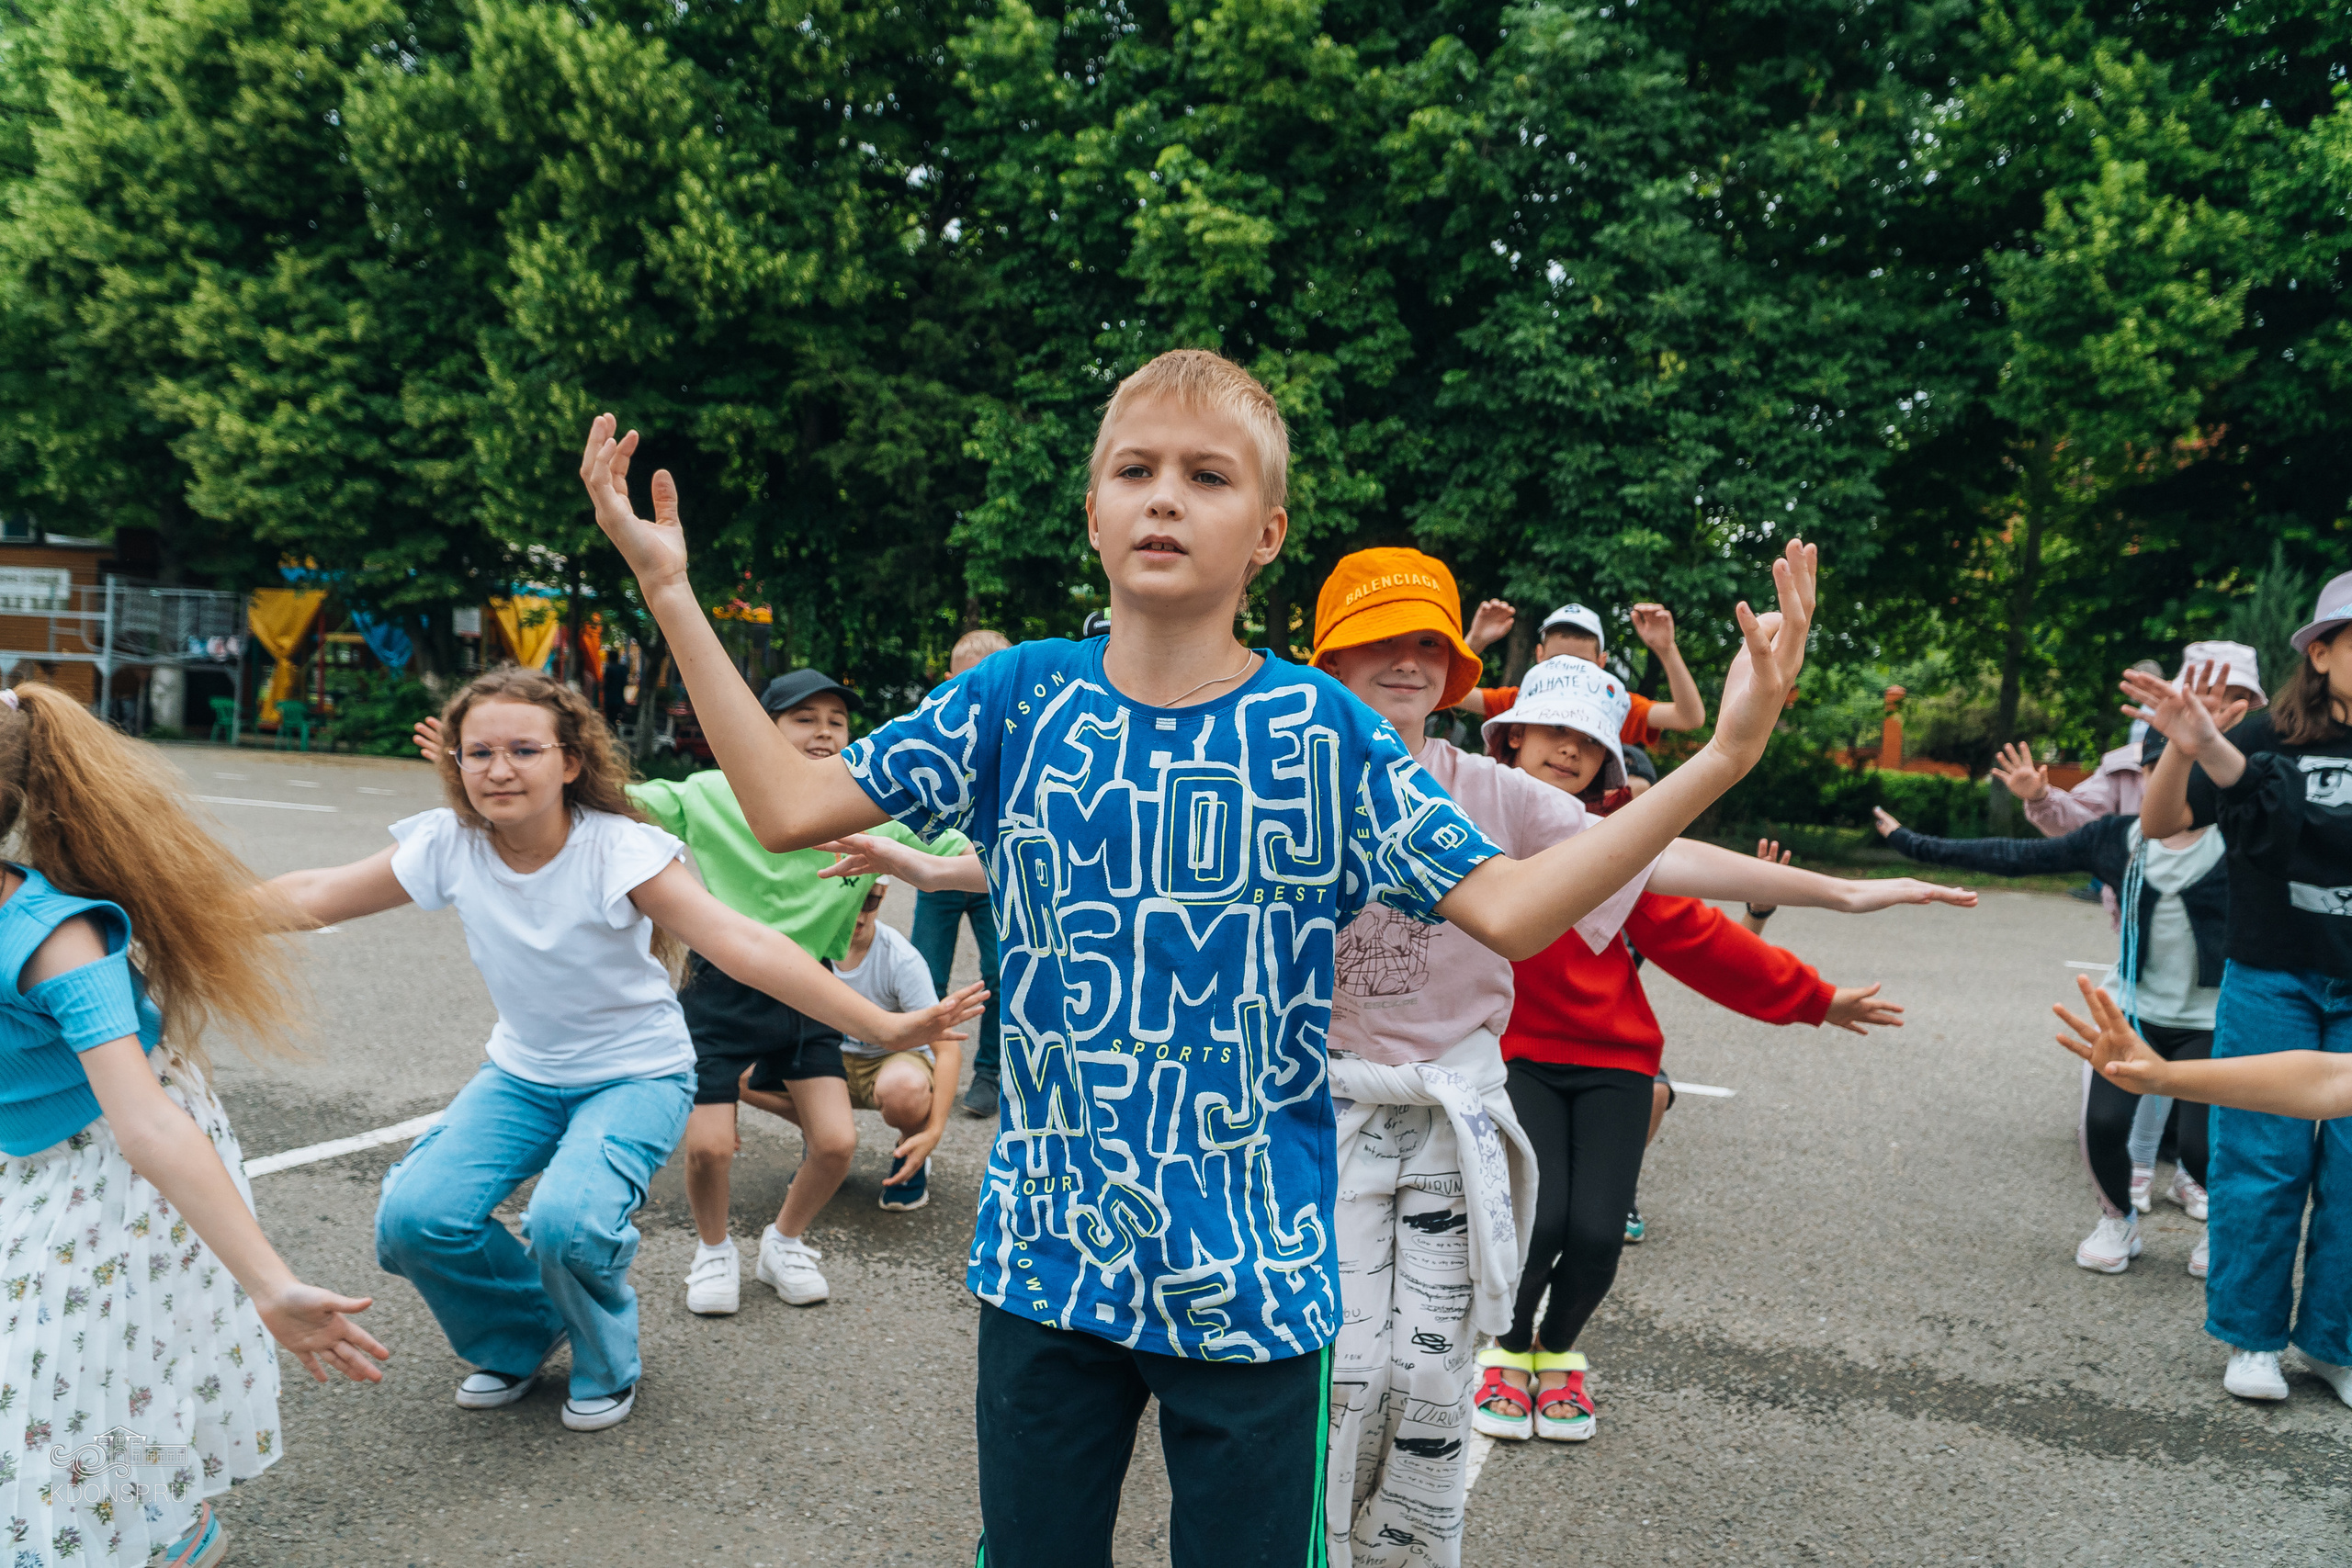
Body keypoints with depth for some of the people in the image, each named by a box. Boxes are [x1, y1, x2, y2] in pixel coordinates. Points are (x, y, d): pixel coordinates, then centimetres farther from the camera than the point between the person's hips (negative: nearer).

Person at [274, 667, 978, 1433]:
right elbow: (313, 898, 3)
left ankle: (607, 1368, 7)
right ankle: (520, 1337, 17)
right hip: (522, 1074, 5)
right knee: (413, 1217, -16)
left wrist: (883, 1025, -41)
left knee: (569, 1221, -29)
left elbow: (739, 944, -33)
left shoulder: (618, 849, -24)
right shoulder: (448, 844, -11)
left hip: (637, 1075, -4)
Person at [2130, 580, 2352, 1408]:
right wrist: (2186, 744, -29)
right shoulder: (2269, 738, -6)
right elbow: (2161, 822, -10)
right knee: (2262, 1164, 4)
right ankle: (2252, 1335, 18)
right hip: (2271, 985, -2)